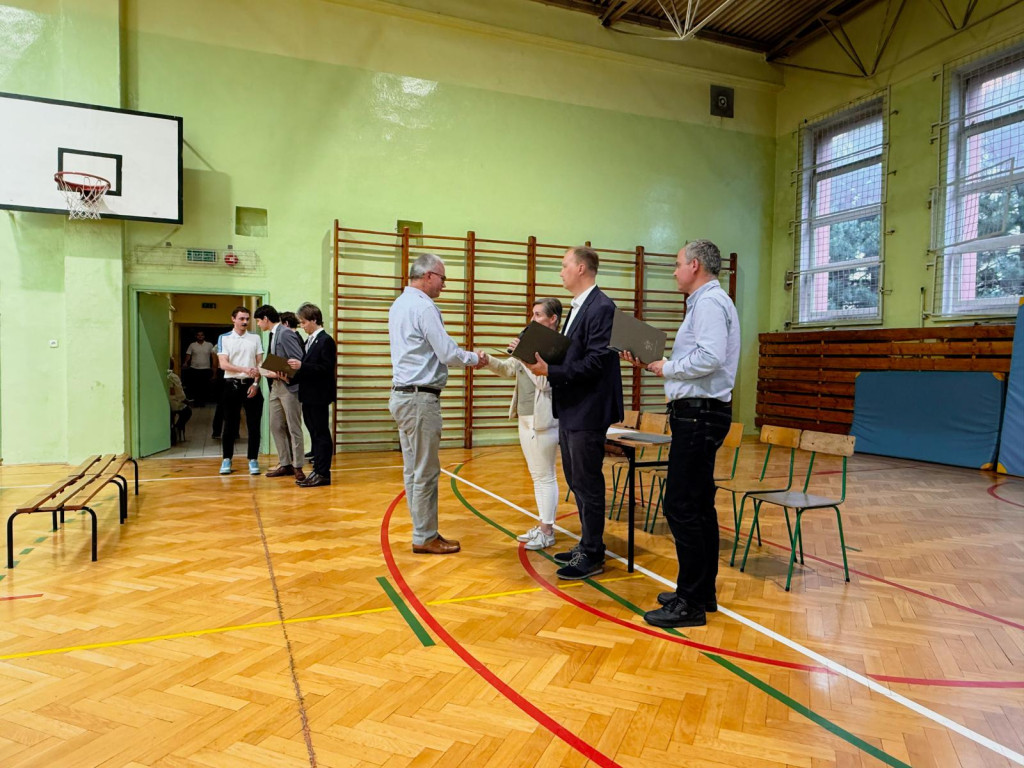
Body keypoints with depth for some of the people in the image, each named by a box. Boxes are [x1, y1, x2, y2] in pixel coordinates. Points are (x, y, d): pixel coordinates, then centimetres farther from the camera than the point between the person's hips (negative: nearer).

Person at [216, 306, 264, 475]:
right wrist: (245, 369, -22)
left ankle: (253, 460, 9)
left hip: (251, 385, 1)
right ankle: (227, 460, 16)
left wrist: (256, 383, -7)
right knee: (230, 424, 5)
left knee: (254, 424, 1)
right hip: (232, 385, -1)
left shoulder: (255, 338, 8)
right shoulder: (224, 338, 3)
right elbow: (223, 364, -8)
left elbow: (260, 363, 5)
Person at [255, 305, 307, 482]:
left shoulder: (286, 333, -13)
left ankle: (297, 467, 8)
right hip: (275, 386, 9)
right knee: (276, 427, 12)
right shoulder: (272, 335, 14)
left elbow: (299, 361, -19)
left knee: (294, 428, -1)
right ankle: (285, 465, 21)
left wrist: (285, 375, -20)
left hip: (289, 386, -9)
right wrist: (269, 372, 4)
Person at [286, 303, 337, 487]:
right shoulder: (309, 340, 16)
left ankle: (323, 473, 2)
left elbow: (326, 368, -19)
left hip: (319, 396, -9)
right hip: (308, 395, 9)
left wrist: (301, 365, -23)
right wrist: (292, 375, 4)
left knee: (321, 434, -3)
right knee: (314, 434, 13)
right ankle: (317, 470, 21)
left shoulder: (326, 340, -11)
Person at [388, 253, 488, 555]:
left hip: (402, 395, 10)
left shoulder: (399, 304, 15)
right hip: (421, 398, -10)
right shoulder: (424, 307, -15)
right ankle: (426, 537, 8)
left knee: (413, 470, 12)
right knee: (426, 472, -1)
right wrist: (474, 359, 0)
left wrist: (465, 358, 15)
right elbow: (447, 353, -18)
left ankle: (423, 530, 21)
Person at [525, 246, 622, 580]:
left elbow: (596, 362, -23)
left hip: (588, 411, -10)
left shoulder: (601, 308, -16)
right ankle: (588, 544, 32)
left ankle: (592, 556, 14)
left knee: (587, 483, 0)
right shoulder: (578, 307, 15)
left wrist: (550, 371, -24)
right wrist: (543, 358, 2)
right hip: (570, 409, 10)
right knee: (575, 479, 18)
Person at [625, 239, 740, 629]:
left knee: (681, 506, -8)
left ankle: (691, 603, 0)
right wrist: (652, 361, 12)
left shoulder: (709, 302, -12)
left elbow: (710, 358, -25)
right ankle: (703, 593, 24)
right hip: (697, 413, 11)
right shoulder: (706, 302, 20)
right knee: (699, 506, 14)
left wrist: (666, 368, -12)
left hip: (699, 414, -11)